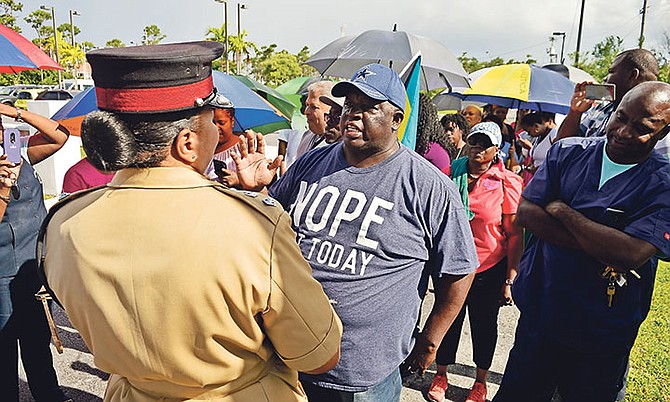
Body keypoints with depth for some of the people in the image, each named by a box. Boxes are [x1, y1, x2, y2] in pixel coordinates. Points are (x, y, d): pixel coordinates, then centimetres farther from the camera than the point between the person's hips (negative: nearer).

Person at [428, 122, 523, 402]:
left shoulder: (507, 182, -8)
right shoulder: (452, 173, -1)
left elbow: (514, 234, -8)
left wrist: (510, 279, -11)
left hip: (490, 269, -1)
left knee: (484, 324, 16)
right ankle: (441, 376, 38)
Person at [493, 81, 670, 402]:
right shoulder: (568, 152, -1)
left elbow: (631, 254, -26)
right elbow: (525, 212, -10)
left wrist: (561, 210, -16)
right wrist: (600, 247, -19)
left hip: (600, 338, -2)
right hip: (538, 313, 3)